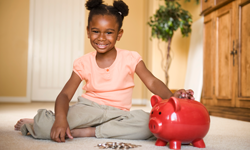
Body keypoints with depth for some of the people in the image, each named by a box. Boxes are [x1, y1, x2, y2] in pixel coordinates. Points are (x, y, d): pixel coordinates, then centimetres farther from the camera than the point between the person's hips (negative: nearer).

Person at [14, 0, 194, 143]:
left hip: (118, 113, 2)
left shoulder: (130, 58, -1)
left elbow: (152, 82, -10)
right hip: (88, 108, -1)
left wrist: (171, 96, -32)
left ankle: (86, 132, -22)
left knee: (146, 123, -33)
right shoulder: (83, 63, 2)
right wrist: (60, 117, -26)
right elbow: (65, 94, -4)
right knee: (43, 127, -30)